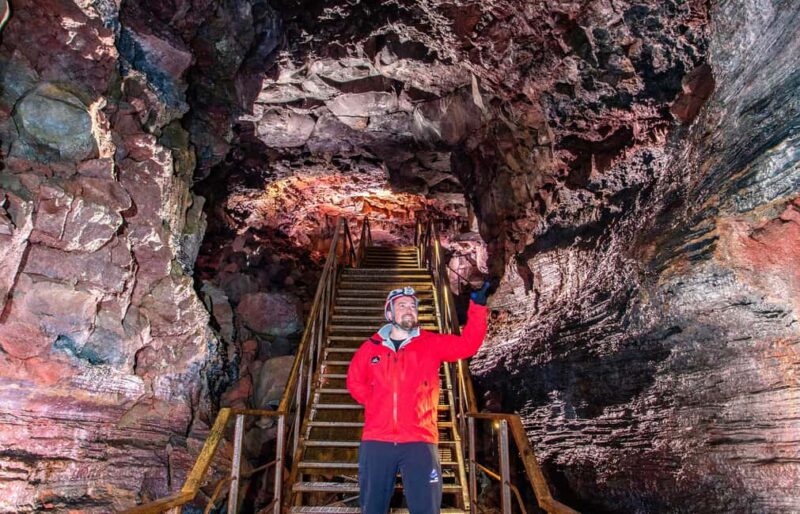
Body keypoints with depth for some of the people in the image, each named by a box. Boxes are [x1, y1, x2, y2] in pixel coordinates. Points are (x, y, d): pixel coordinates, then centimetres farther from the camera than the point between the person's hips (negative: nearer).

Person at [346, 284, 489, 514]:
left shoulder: (432, 344, 4)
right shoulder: (371, 348, 7)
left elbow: (467, 344, -6)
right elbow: (355, 381, 20)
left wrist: (478, 305, -15)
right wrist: (375, 403, 7)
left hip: (419, 442, -1)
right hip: (376, 441, 2)